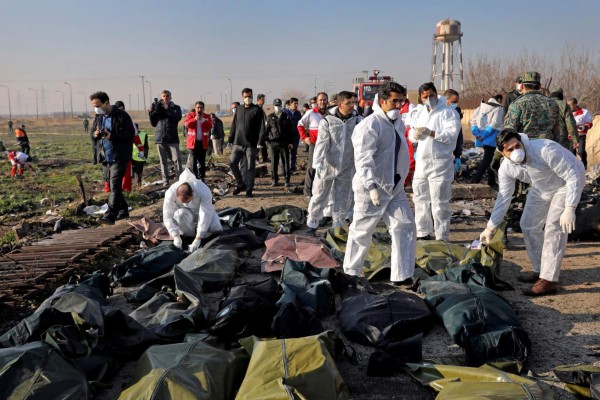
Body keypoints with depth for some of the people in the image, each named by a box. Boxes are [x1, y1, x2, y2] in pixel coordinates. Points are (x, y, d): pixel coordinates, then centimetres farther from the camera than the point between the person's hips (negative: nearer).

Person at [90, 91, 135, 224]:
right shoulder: (99, 117, 11)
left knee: (115, 186, -12)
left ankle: (110, 216, -13)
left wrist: (112, 136, -25)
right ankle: (123, 211, 26)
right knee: (111, 186, 13)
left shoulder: (121, 116, -11)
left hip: (119, 158, -8)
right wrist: (95, 135, -4)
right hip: (105, 158, 8)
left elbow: (130, 134, -15)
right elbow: (95, 133, 21)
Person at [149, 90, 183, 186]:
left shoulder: (176, 108, 7)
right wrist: (151, 113, -6)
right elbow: (153, 123, 10)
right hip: (160, 138, 2)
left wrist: (167, 108, -20)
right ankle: (165, 180, 10)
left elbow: (178, 117, -13)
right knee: (163, 161, 5)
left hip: (172, 138, -2)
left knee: (177, 159, -11)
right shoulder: (157, 107, 11)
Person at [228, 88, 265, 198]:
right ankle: (241, 184, 15)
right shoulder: (239, 110, 13)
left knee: (250, 167, 1)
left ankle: (249, 189, 12)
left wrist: (260, 142, -16)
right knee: (232, 162, -2)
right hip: (238, 143, 4)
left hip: (251, 144, -4)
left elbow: (261, 127, -8)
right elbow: (233, 126, 16)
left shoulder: (257, 110, -1)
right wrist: (230, 140, 10)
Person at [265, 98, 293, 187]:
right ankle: (274, 180, 11)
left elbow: (291, 130, 8)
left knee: (286, 162, 1)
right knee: (274, 163, 3)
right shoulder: (270, 117, 8)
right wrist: (267, 139, -1)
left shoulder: (286, 117, 8)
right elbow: (266, 129, 9)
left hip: (285, 143, 0)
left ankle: (287, 180, 8)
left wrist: (290, 142, 3)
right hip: (274, 143, 0)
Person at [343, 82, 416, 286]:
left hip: (395, 188, 8)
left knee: (405, 226, 2)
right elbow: (363, 159, -29)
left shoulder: (398, 123, 11)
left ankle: (401, 275, 10)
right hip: (371, 189, -8)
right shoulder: (369, 126, -18)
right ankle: (351, 274, 22)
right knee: (361, 232, 5)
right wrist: (371, 186, -39)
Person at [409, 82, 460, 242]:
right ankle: (423, 233, 29)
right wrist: (415, 134, -13)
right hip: (421, 161, 7)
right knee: (420, 199, 15)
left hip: (440, 163, -7)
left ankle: (442, 238, 2)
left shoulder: (448, 113, -6)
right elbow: (411, 134, 11)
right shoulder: (419, 113, 14)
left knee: (439, 203, -6)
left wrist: (431, 133, -27)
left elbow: (452, 134, -18)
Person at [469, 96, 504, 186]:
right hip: (491, 138, -6)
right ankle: (474, 181, -19)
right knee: (487, 159, -7)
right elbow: (494, 124, -13)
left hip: (481, 138, 6)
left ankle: (491, 181, 19)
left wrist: (478, 135, -6)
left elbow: (473, 122, 4)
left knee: (488, 159, 15)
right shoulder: (498, 109, -2)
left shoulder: (479, 108, 14)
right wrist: (483, 136, -11)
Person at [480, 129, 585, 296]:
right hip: (542, 187, 7)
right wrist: (491, 227, -9)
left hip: (567, 183, -6)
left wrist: (569, 209, -39)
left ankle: (549, 280, -14)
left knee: (553, 228, -17)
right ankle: (540, 270, 24)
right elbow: (503, 197, -8)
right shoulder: (506, 168, -19)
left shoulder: (546, 150, -38)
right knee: (528, 224, 7)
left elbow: (573, 176, -32)